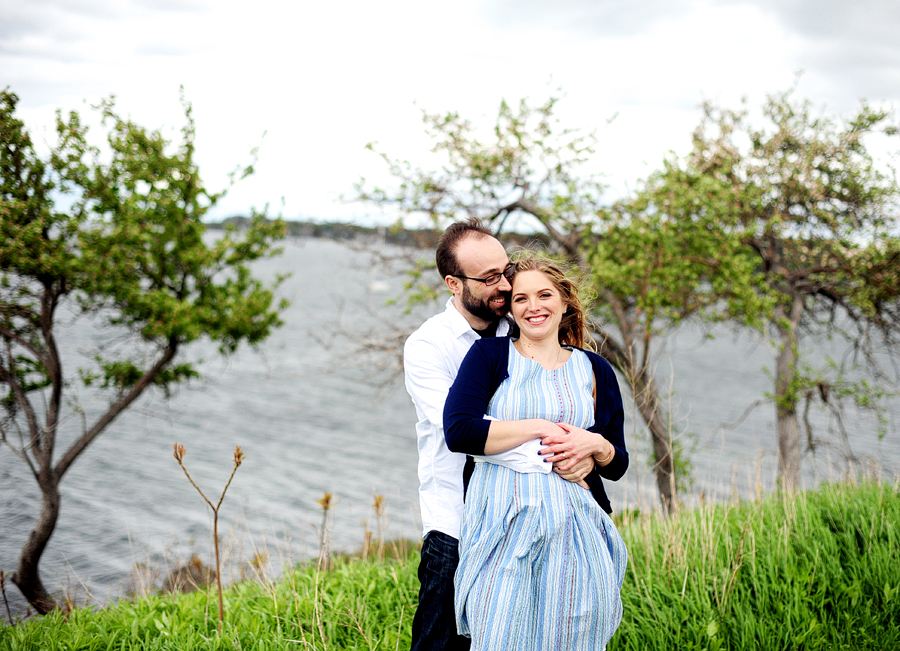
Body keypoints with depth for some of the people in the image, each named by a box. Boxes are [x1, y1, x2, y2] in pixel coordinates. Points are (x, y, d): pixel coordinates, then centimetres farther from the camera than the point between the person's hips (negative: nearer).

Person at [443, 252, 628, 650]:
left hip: (573, 525, 3)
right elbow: (458, 432, -11)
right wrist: (541, 428, -10)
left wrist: (595, 445, -6)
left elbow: (617, 466, 17)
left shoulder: (594, 371, 15)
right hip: (503, 523, -3)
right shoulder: (489, 355, 5)